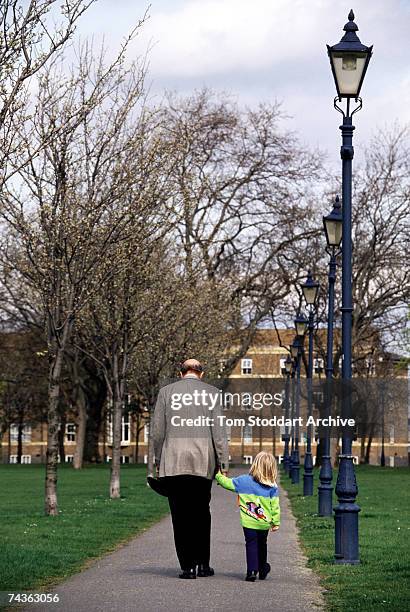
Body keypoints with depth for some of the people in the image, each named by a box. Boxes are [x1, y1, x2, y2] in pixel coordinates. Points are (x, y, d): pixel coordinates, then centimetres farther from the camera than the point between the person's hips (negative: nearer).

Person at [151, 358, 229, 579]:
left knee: (180, 516, 2)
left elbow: (158, 431, 5)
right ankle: (202, 564, 12)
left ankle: (188, 566, -1)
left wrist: (158, 462, 13)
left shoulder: (166, 391, 6)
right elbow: (218, 431, 0)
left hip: (173, 462, 0)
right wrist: (222, 463, 3)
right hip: (203, 462, 0)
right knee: (201, 514, 12)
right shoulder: (211, 393, 4)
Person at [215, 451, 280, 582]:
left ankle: (252, 571, -11)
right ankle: (263, 569, 34)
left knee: (251, 544, 2)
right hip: (264, 523, 2)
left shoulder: (244, 480, -6)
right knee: (262, 545, 20)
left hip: (249, 522, -2)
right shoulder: (272, 487, -5)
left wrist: (218, 474, 21)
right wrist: (276, 522, 5)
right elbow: (275, 506, -3)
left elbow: (228, 483, 5)